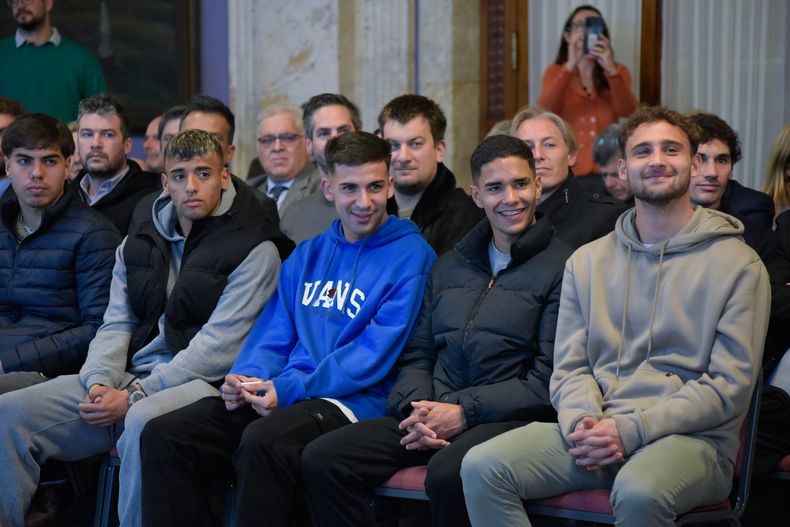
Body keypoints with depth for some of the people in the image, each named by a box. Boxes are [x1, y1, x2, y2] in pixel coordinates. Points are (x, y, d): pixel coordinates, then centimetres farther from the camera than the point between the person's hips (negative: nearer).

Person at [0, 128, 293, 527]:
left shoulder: (254, 249, -4)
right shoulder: (140, 241, 17)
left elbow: (218, 346, -11)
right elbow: (116, 324, 15)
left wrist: (135, 397, -14)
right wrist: (100, 381, -7)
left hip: (202, 382, -6)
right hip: (128, 376, 6)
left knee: (143, 423, -40)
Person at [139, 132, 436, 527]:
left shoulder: (411, 256, -2)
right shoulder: (307, 255, 19)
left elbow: (375, 353, -11)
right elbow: (274, 334, 16)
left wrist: (287, 389, -17)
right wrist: (247, 378, -7)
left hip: (351, 402, -6)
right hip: (274, 395, 6)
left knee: (263, 440, -36)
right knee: (164, 434, -14)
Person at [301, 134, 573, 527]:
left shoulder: (563, 266, 0)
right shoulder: (449, 266, 21)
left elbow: (548, 381, -7)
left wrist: (464, 412, -13)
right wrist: (416, 408, -4)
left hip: (510, 419, -6)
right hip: (433, 418, 6)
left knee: (448, 473, -39)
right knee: (322, 460, -16)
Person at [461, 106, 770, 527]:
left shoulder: (738, 264, 3)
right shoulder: (587, 261, 16)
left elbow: (730, 385, -4)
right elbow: (569, 367, 13)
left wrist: (630, 429, -14)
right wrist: (583, 422, -11)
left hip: (691, 437, -3)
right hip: (595, 430, 4)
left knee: (639, 492, -38)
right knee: (482, 467, -21)